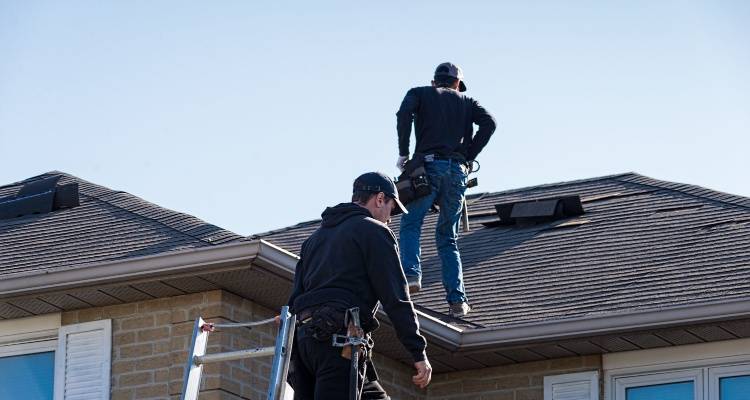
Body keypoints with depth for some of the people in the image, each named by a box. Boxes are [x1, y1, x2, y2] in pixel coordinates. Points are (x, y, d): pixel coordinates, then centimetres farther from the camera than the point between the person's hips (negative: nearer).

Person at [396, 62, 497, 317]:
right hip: (457, 171, 2)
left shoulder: (420, 93, 17)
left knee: (410, 226, 6)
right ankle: (457, 300, -2)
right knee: (448, 237, 9)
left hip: (428, 165, -2)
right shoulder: (465, 101, 23)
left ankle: (411, 274, -20)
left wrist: (403, 154, -2)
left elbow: (404, 113, -6)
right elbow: (488, 122, 4)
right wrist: (469, 158, 6)